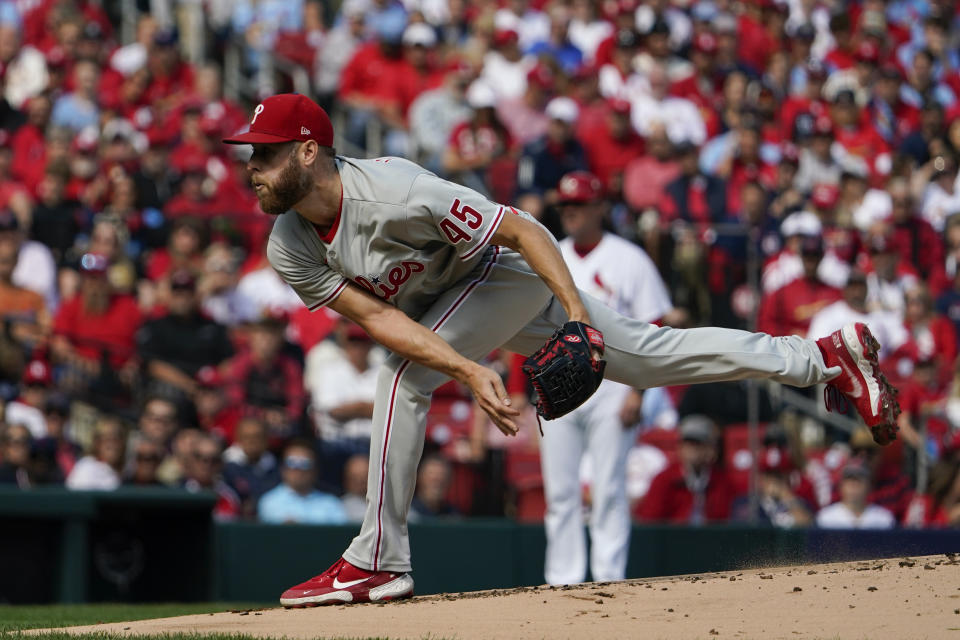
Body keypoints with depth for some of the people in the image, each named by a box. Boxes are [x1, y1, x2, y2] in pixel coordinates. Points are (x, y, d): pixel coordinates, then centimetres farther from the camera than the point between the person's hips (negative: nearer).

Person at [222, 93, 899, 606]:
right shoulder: (290, 251, -14)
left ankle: (378, 562, -15)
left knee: (403, 376, -24)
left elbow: (521, 229, -31)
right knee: (649, 357, 15)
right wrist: (469, 371, -33)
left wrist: (577, 317, -38)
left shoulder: (394, 193, -36)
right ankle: (828, 356, 26)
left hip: (517, 270, -8)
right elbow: (375, 315, -20)